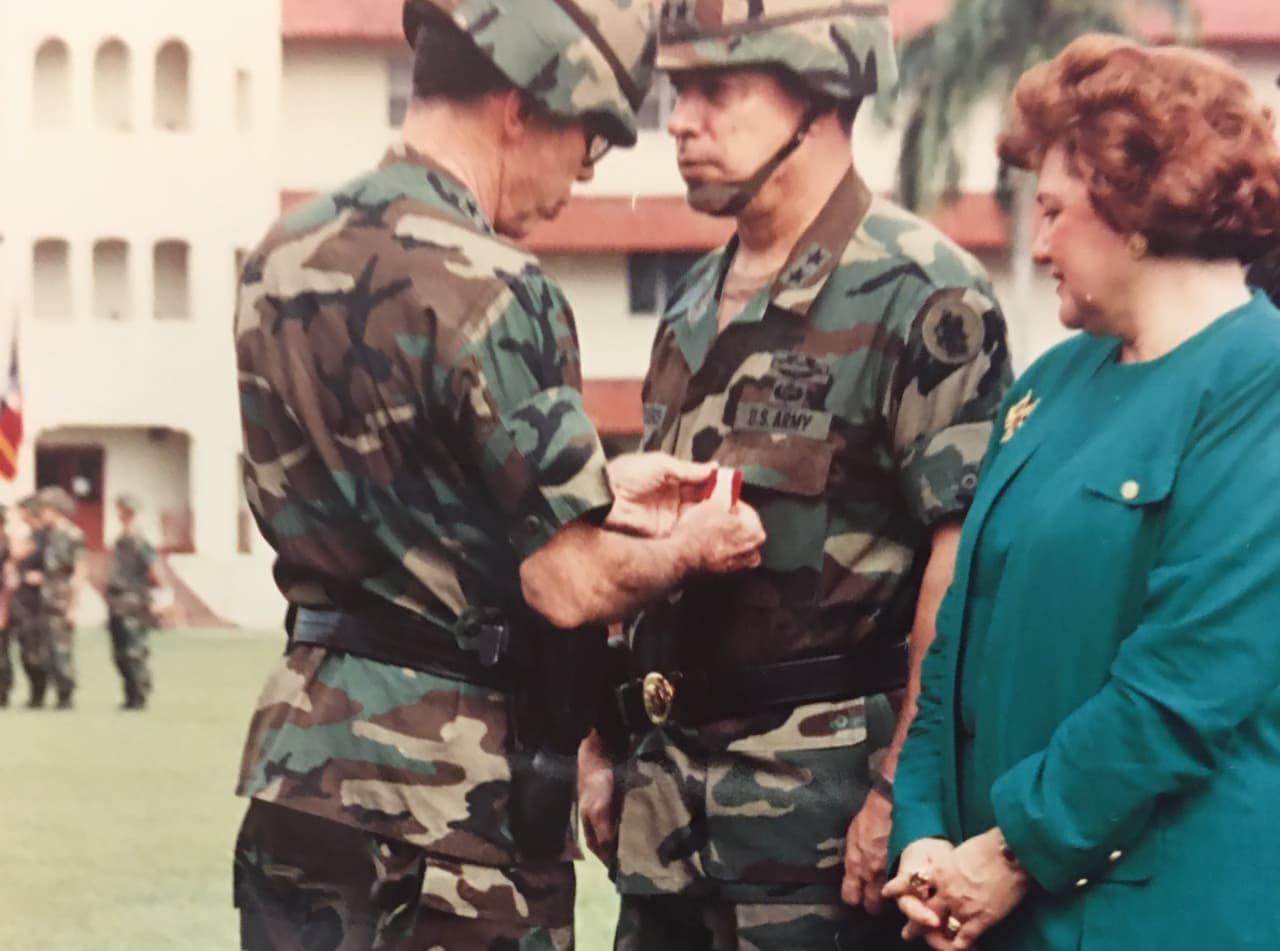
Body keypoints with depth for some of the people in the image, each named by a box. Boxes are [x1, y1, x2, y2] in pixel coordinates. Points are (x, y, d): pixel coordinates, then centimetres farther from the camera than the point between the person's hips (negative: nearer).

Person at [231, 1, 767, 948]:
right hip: (449, 801, -8)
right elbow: (569, 585, -19)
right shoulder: (489, 291, -18)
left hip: (299, 757, 8)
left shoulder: (284, 258, 7)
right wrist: (688, 547, 1)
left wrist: (596, 488, 18)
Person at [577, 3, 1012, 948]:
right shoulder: (694, 310, 15)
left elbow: (966, 568, -15)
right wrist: (607, 744, 16)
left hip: (823, 798, -7)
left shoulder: (918, 294, -10)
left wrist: (903, 791, -18)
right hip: (669, 791, 8)